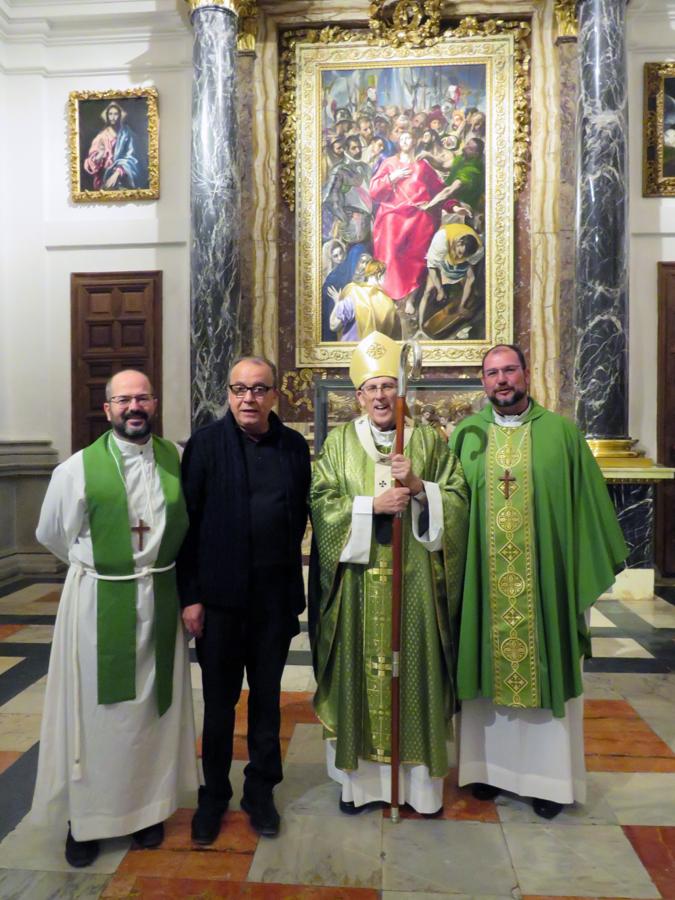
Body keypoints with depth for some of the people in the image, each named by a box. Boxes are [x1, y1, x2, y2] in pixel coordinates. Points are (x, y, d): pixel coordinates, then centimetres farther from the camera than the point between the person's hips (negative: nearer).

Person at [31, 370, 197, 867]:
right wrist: (102, 567, 10)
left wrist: (154, 566, 7)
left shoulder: (178, 459, -4)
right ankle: (85, 817, 31)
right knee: (95, 709, 11)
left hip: (160, 600, 3)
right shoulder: (78, 469, -11)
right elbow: (53, 535, 2)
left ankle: (149, 806, 35)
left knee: (153, 705, 15)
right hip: (98, 603, -2)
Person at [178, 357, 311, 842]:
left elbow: (301, 515, 8)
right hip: (219, 594, -2)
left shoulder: (295, 446, 2)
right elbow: (188, 521, -7)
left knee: (267, 696, 16)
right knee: (219, 700, 13)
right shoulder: (206, 442, -6)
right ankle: (214, 794, 34)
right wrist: (190, 595, -9)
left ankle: (261, 789, 35)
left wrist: (291, 578, 3)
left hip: (275, 594, 2)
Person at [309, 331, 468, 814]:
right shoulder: (340, 441, 4)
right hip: (358, 581, 0)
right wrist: (374, 506, -16)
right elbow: (322, 503, -4)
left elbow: (457, 500, 1)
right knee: (360, 671, 6)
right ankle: (358, 777, 24)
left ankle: (421, 779, 24)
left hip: (415, 581, 1)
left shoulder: (429, 440, 6)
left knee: (414, 669, 7)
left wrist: (418, 486, -15)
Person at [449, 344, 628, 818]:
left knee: (547, 670, 8)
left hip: (545, 579, -1)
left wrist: (590, 569, 1)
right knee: (488, 669, 10)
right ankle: (490, 763, 29)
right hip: (485, 580, 1)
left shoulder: (562, 432, 0)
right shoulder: (467, 434, 5)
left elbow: (587, 501, 2)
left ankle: (549, 775, 26)